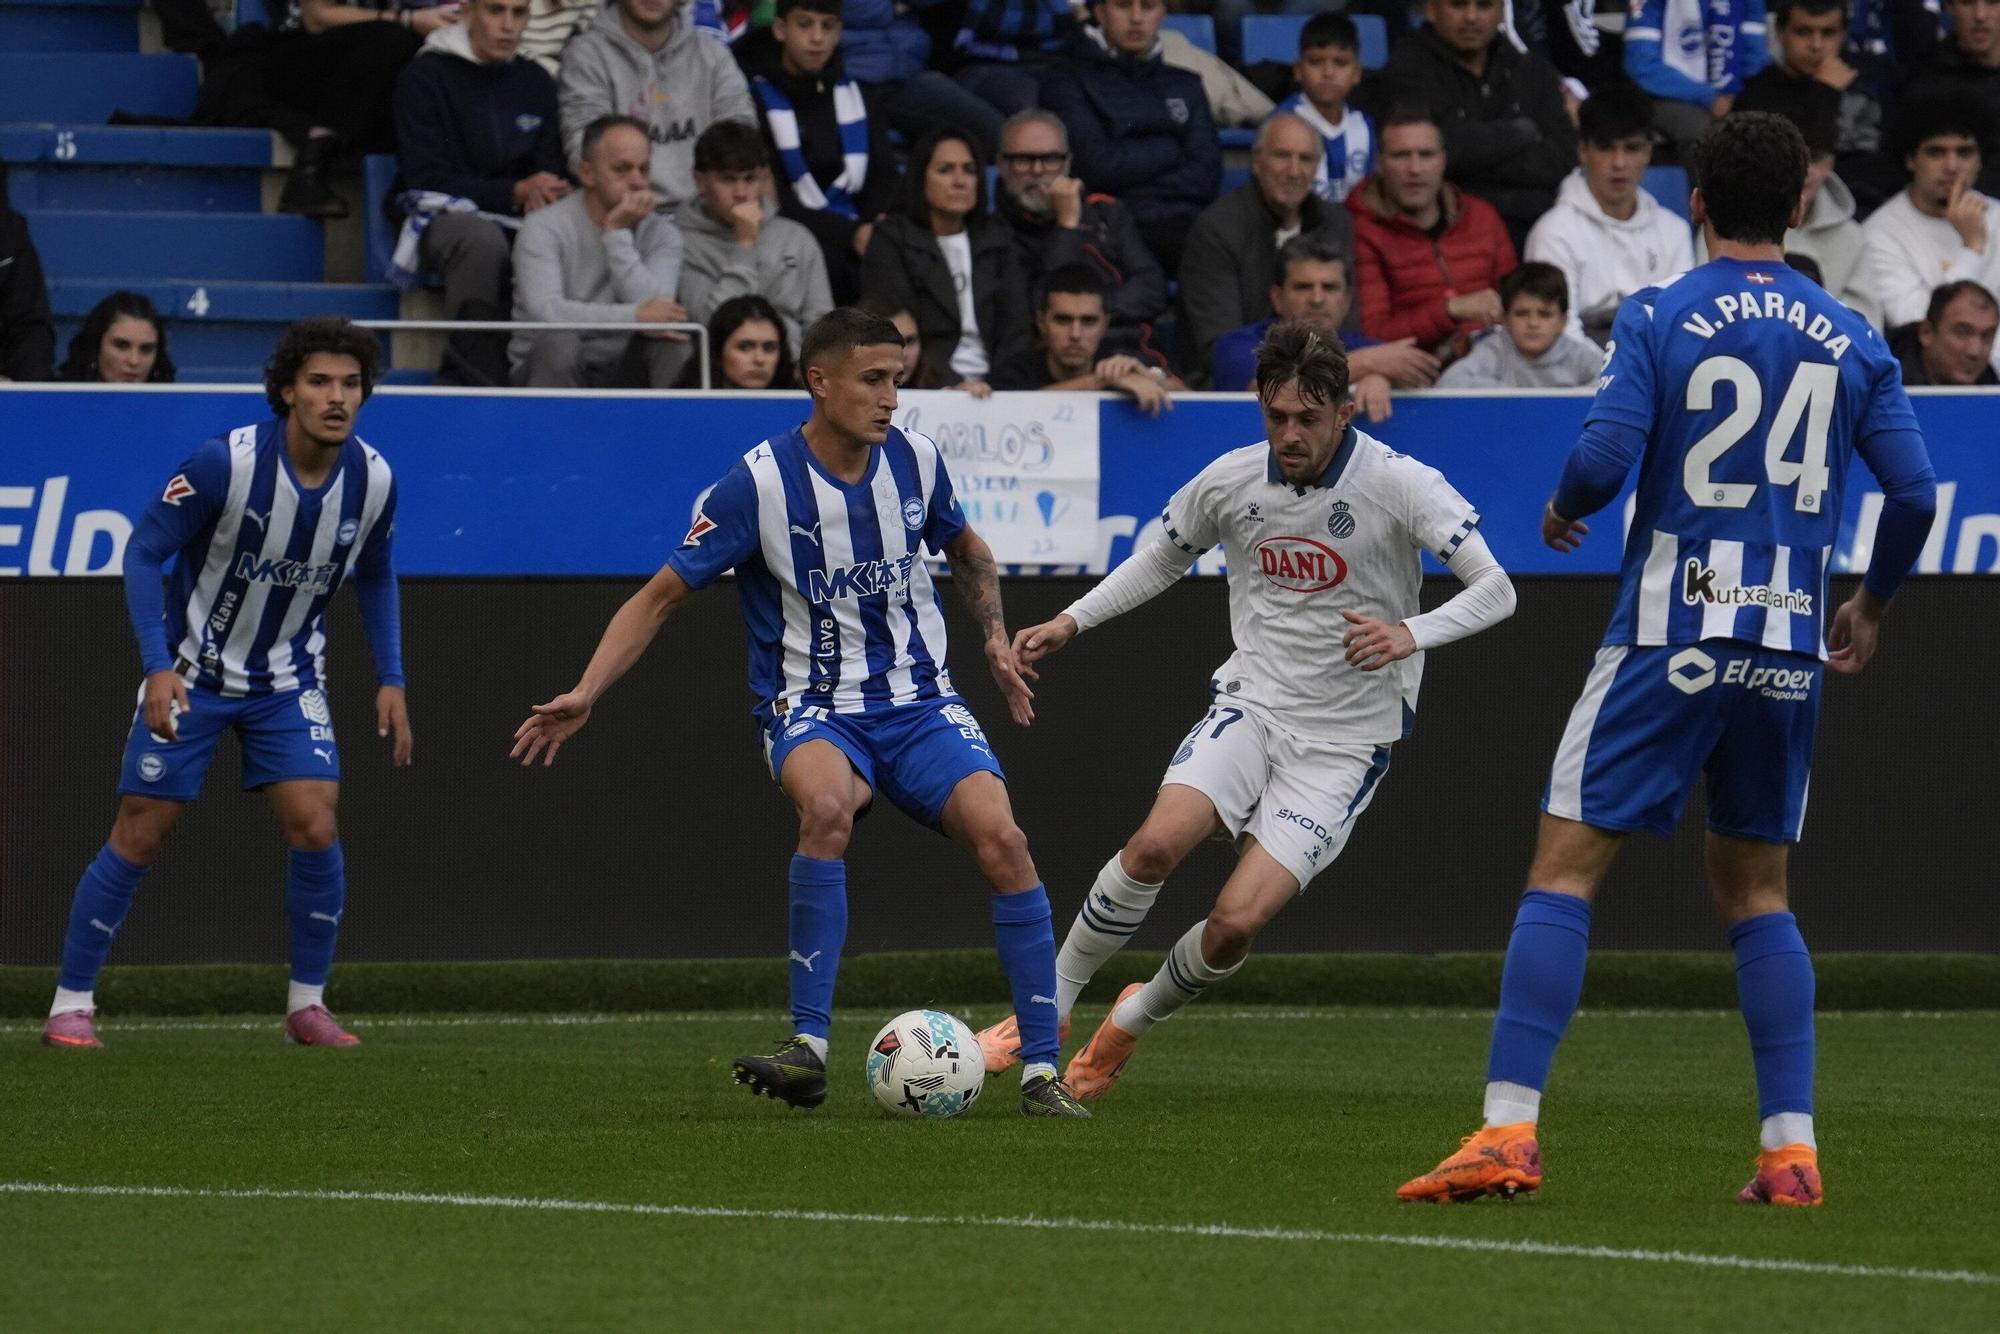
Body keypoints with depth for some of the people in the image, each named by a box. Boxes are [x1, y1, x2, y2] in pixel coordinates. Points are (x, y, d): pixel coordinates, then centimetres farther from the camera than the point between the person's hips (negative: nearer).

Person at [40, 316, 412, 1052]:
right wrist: (159, 666, -23)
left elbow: (375, 577, 9)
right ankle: (71, 1004, 9)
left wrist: (391, 680, 2)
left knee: (315, 828, -11)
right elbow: (142, 551, -15)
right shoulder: (225, 463, -24)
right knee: (139, 835, -2)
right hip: (190, 677, -3)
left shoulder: (372, 480, -11)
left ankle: (308, 1004, 5)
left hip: (289, 681, 3)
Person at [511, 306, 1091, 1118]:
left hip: (918, 701, 3)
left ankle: (1042, 1072, -11)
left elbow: (964, 549, 23)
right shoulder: (760, 483, -13)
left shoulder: (915, 462, -1)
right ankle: (808, 1050, -30)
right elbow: (661, 596, -6)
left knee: (1000, 838, -20)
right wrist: (585, 695, -16)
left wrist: (995, 637, 9)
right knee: (828, 806, -37)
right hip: (811, 710, -3)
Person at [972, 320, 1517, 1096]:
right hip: (1251, 704, 3)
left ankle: (1134, 1020, 15)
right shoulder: (1230, 481, -1)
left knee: (1238, 920, -16)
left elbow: (1495, 591, -17)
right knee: (1158, 842, -26)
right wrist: (1072, 621, 9)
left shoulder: (1399, 485, -14)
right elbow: (1162, 560, 19)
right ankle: (1048, 1007, -7)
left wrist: (1410, 633, -34)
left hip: (1344, 742, -2)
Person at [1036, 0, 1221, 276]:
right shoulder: (1066, 80, 10)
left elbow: (1205, 177, 8)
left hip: (1181, 224, 4)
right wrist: (1170, 150, 7)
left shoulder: (1184, 85, 22)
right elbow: (1098, 165, -4)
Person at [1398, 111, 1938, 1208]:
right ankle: (1790, 1147, 6)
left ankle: (1508, 1128, -14)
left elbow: (1604, 457, -14)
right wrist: (1871, 604, 21)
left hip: (1671, 632, -4)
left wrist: (1563, 510, 9)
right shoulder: (1849, 340, 7)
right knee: (1755, 890, 16)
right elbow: (1913, 493, 4)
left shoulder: (1659, 319, -4)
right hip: (1788, 645, 4)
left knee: (1563, 870, -2)